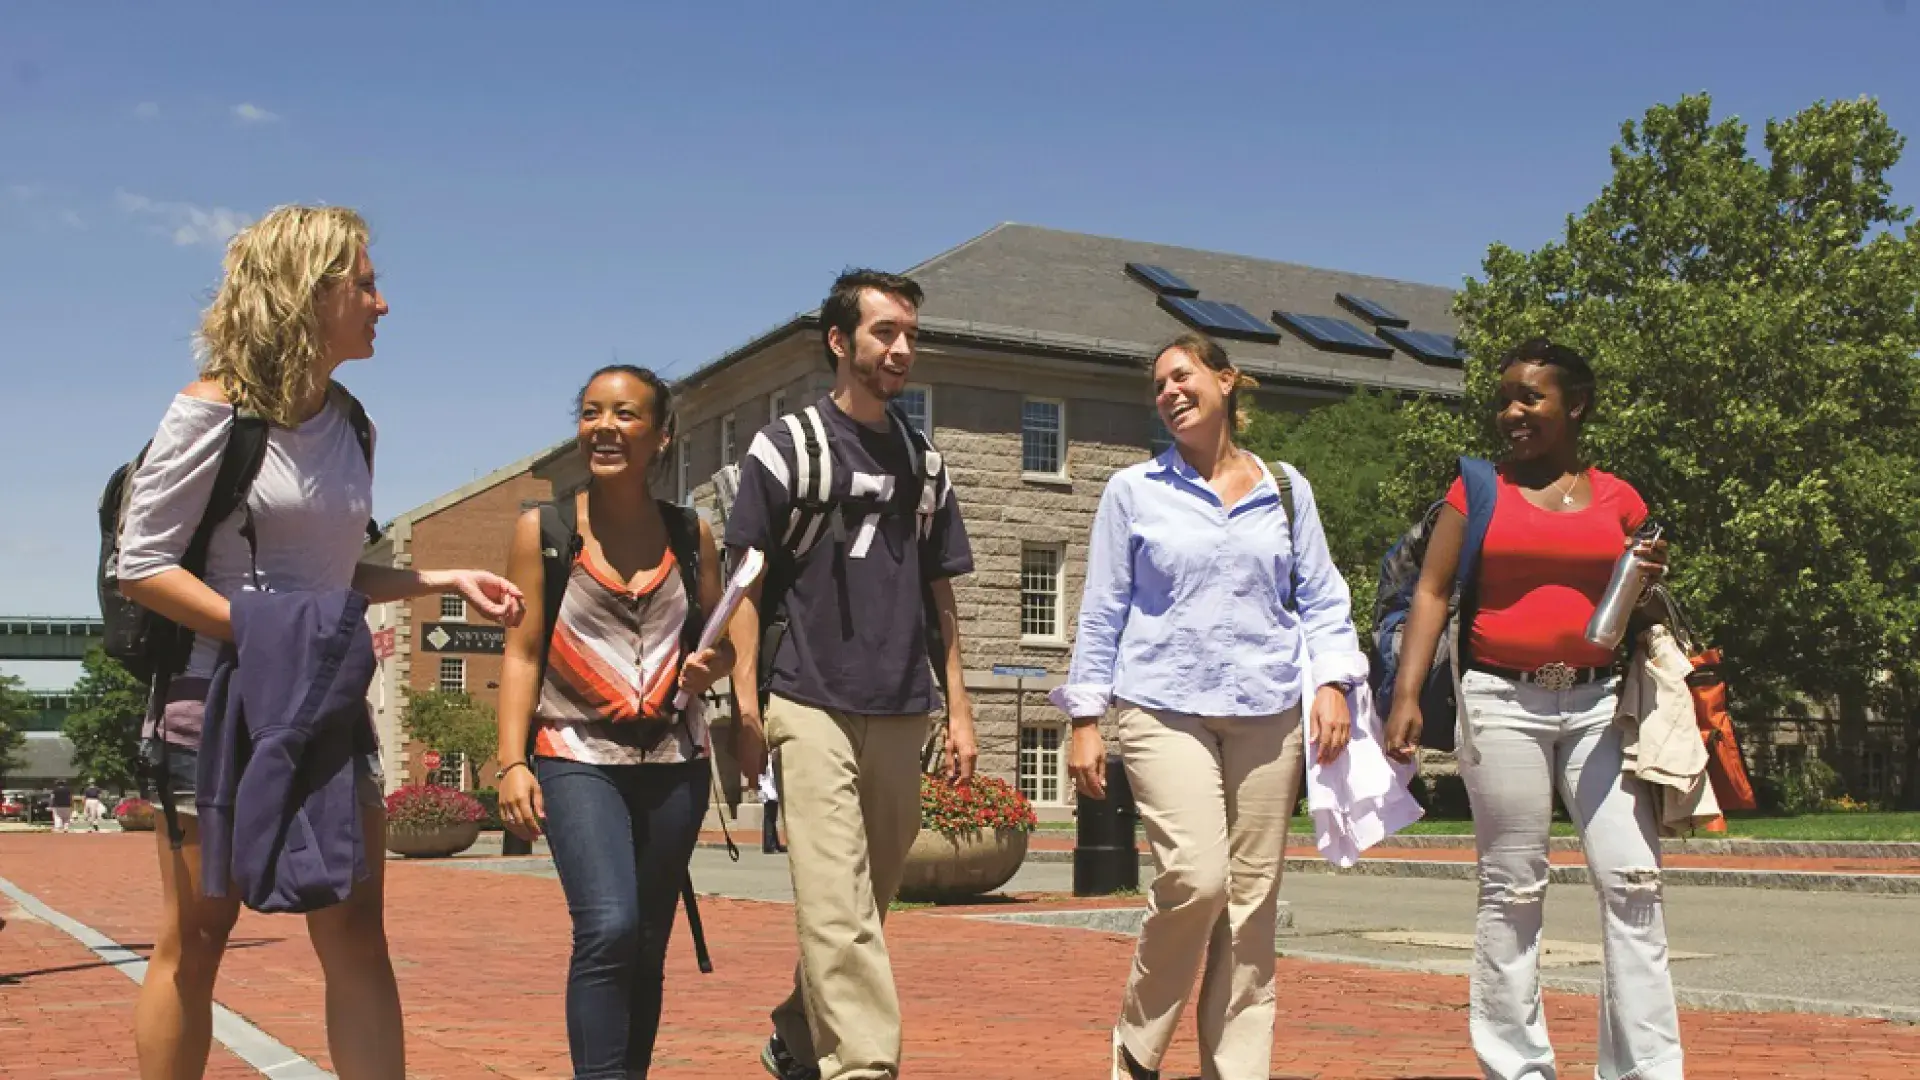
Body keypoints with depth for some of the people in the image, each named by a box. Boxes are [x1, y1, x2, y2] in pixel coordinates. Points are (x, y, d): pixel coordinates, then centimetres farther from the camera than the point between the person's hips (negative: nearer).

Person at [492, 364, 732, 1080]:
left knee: (647, 949, 7)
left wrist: (710, 664, -8)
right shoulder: (542, 530, 1)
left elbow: (719, 638, 16)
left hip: (673, 760, 3)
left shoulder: (690, 535, 7)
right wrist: (512, 763, -8)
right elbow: (522, 653, 0)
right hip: (576, 756, -3)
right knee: (608, 929, -20)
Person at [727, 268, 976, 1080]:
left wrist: (958, 709, 10)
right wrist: (747, 708, -8)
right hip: (813, 708, -5)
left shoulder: (923, 464, 17)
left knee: (867, 905, 11)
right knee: (839, 908, -12)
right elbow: (747, 581, -1)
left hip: (901, 716, 5)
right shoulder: (787, 445, 3)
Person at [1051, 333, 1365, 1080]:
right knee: (1196, 880, -17)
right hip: (1165, 708, -2)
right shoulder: (1134, 491, 7)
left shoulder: (1286, 490, 12)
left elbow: (1321, 598, 13)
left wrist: (1332, 683, -2)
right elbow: (1102, 612, 7)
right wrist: (1086, 719, 2)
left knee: (1252, 901, 2)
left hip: (1268, 712, 3)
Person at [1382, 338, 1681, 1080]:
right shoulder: (1478, 491, 5)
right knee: (1511, 890, 4)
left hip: (1597, 702, 2)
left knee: (1632, 880, -4)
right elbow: (1432, 593, 1)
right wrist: (1406, 695, -9)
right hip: (1503, 703, -2)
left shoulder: (1618, 499, 10)